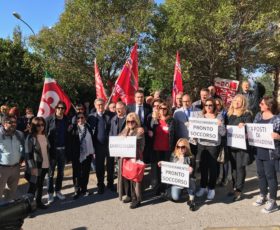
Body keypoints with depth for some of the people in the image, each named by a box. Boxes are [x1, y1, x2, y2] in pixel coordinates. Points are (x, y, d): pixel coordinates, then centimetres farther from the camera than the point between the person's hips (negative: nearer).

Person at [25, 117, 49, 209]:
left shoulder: (44, 136, 6)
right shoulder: (31, 138, -13)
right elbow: (28, 154, -15)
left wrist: (49, 163, 13)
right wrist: (32, 167, -18)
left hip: (44, 165, 6)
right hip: (35, 166, -6)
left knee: (40, 185, 17)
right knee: (33, 186, 2)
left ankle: (39, 202, 29)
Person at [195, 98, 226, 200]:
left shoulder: (219, 117, -2)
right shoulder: (200, 116, 7)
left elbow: (223, 133, -5)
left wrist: (220, 125, -21)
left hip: (213, 145, -3)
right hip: (201, 144, 3)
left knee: (212, 166, 2)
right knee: (203, 166, 9)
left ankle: (211, 188, 16)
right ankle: (203, 187, 24)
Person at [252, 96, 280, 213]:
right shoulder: (258, 116, 6)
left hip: (270, 152, -6)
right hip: (259, 151, 7)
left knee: (270, 176, 4)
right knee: (261, 174, 18)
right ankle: (263, 196, 36)